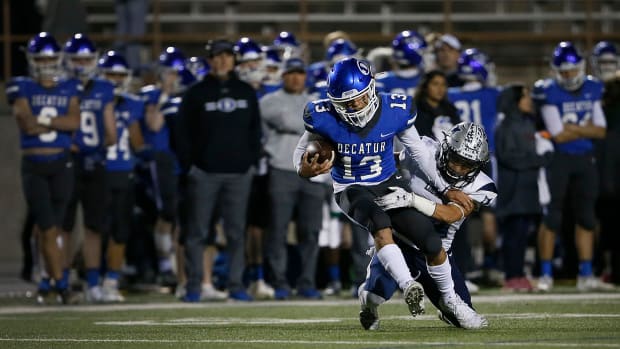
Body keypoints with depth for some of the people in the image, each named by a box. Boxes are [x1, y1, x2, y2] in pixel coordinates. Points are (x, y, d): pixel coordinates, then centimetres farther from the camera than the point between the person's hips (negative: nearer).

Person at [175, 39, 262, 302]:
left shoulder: (247, 93, 13)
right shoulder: (197, 93, 3)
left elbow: (255, 130, 16)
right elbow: (184, 133, 1)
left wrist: (252, 161, 6)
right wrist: (189, 165, -6)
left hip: (239, 172, 3)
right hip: (205, 171, -2)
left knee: (236, 231, 3)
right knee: (198, 231, -1)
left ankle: (236, 285, 7)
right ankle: (193, 286, 2)